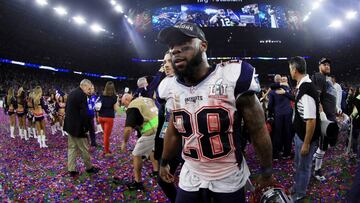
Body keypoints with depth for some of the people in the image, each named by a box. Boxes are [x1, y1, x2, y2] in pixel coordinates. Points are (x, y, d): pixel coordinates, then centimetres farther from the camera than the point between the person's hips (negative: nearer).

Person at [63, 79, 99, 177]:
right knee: (84, 149, 6)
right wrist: (86, 128, -14)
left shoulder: (72, 93, 12)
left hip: (69, 125, 9)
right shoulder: (82, 95, -17)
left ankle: (71, 170, 17)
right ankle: (89, 167, 19)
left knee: (72, 148, 13)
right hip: (78, 127, -9)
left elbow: (67, 109, 17)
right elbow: (84, 113, -21)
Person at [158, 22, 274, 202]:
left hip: (229, 179, -3)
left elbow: (258, 130, -10)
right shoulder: (175, 87, -3)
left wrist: (267, 171, -2)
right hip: (190, 177, 4)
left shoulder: (231, 79, -18)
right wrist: (164, 163, 22)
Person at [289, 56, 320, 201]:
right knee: (298, 163, 26)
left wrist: (306, 143, -21)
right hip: (299, 134, 9)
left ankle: (299, 194, 32)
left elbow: (311, 120, -28)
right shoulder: (302, 86, 0)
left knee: (304, 166, 12)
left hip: (306, 137, -9)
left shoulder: (306, 90, -29)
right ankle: (296, 187, 46)